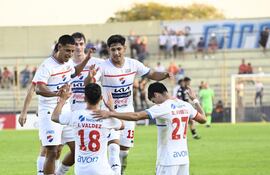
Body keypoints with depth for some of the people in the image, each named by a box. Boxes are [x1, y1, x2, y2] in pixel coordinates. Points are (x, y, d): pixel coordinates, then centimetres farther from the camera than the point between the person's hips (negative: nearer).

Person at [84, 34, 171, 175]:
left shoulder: (133, 64, -4)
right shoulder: (103, 67, -16)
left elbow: (151, 75, 7)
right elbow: (87, 84, -27)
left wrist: (165, 75, -13)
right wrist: (90, 76, -50)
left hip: (127, 111, 4)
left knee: (125, 147, 9)